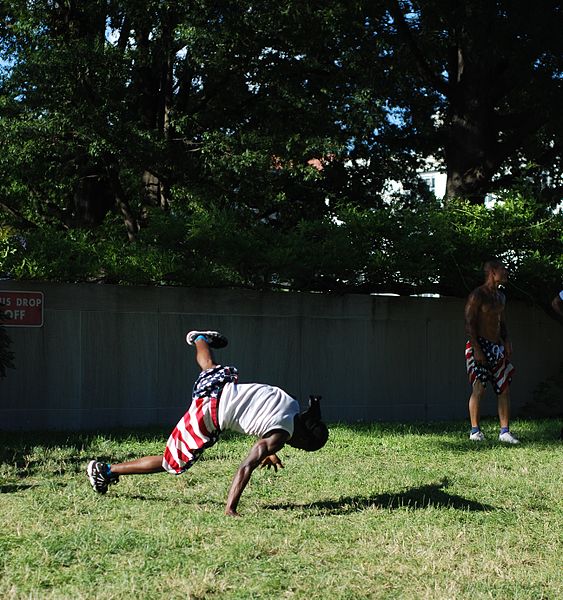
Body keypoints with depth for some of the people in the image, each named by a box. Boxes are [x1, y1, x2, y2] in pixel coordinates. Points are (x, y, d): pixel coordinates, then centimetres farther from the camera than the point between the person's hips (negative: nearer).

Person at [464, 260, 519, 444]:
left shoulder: (500, 296, 16)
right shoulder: (477, 295, -9)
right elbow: (469, 323, -14)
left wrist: (506, 341, 7)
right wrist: (477, 349, -21)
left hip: (497, 347, 8)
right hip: (479, 346, -8)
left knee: (504, 388, 2)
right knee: (479, 388, -12)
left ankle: (505, 431, 5)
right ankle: (475, 430, -4)